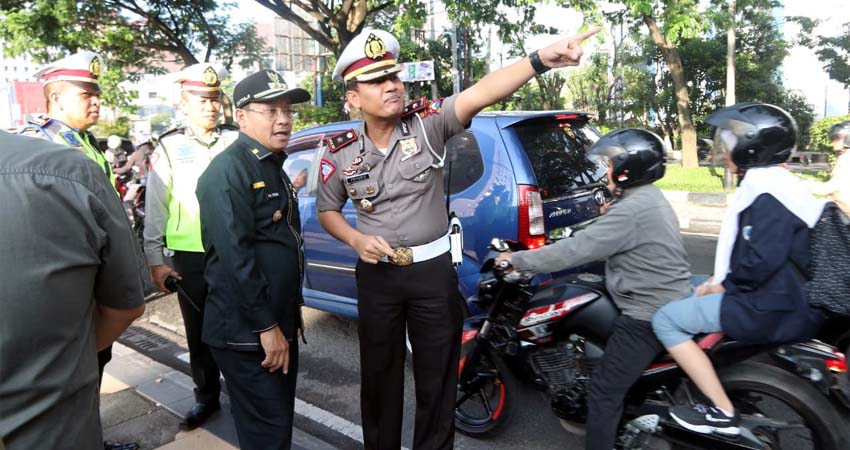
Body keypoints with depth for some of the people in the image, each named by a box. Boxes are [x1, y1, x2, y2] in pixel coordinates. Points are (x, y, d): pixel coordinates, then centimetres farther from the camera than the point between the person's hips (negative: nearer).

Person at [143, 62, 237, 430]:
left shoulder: (236, 143, 5)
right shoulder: (169, 147, 3)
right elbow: (155, 207, 3)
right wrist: (155, 260, -1)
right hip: (189, 258, 0)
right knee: (198, 333, 13)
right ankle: (206, 398, 30)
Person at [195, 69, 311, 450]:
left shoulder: (273, 167, 15)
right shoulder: (228, 170, -15)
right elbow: (236, 256, -23)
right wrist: (266, 326, -22)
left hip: (280, 323, 9)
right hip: (247, 332, -9)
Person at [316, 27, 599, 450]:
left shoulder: (427, 121, -12)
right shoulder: (340, 153, -4)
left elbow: (480, 93, -29)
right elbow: (327, 210, 10)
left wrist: (539, 59, -44)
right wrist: (356, 240, -10)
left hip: (433, 269, -1)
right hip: (377, 273, 2)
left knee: (437, 376, 13)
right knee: (379, 374, 17)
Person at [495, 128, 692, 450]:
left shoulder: (632, 209, -21)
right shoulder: (648, 197, 11)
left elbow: (576, 249, -24)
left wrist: (517, 260, -18)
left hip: (649, 315, -11)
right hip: (668, 305, 11)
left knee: (605, 391, -4)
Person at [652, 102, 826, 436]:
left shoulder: (767, 190, -20)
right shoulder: (763, 182, 13)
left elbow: (763, 260, -28)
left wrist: (724, 285, -13)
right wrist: (720, 279, 12)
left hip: (769, 310, -11)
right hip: (780, 298, 11)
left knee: (665, 319, -11)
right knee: (692, 293, 28)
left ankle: (722, 413, -8)